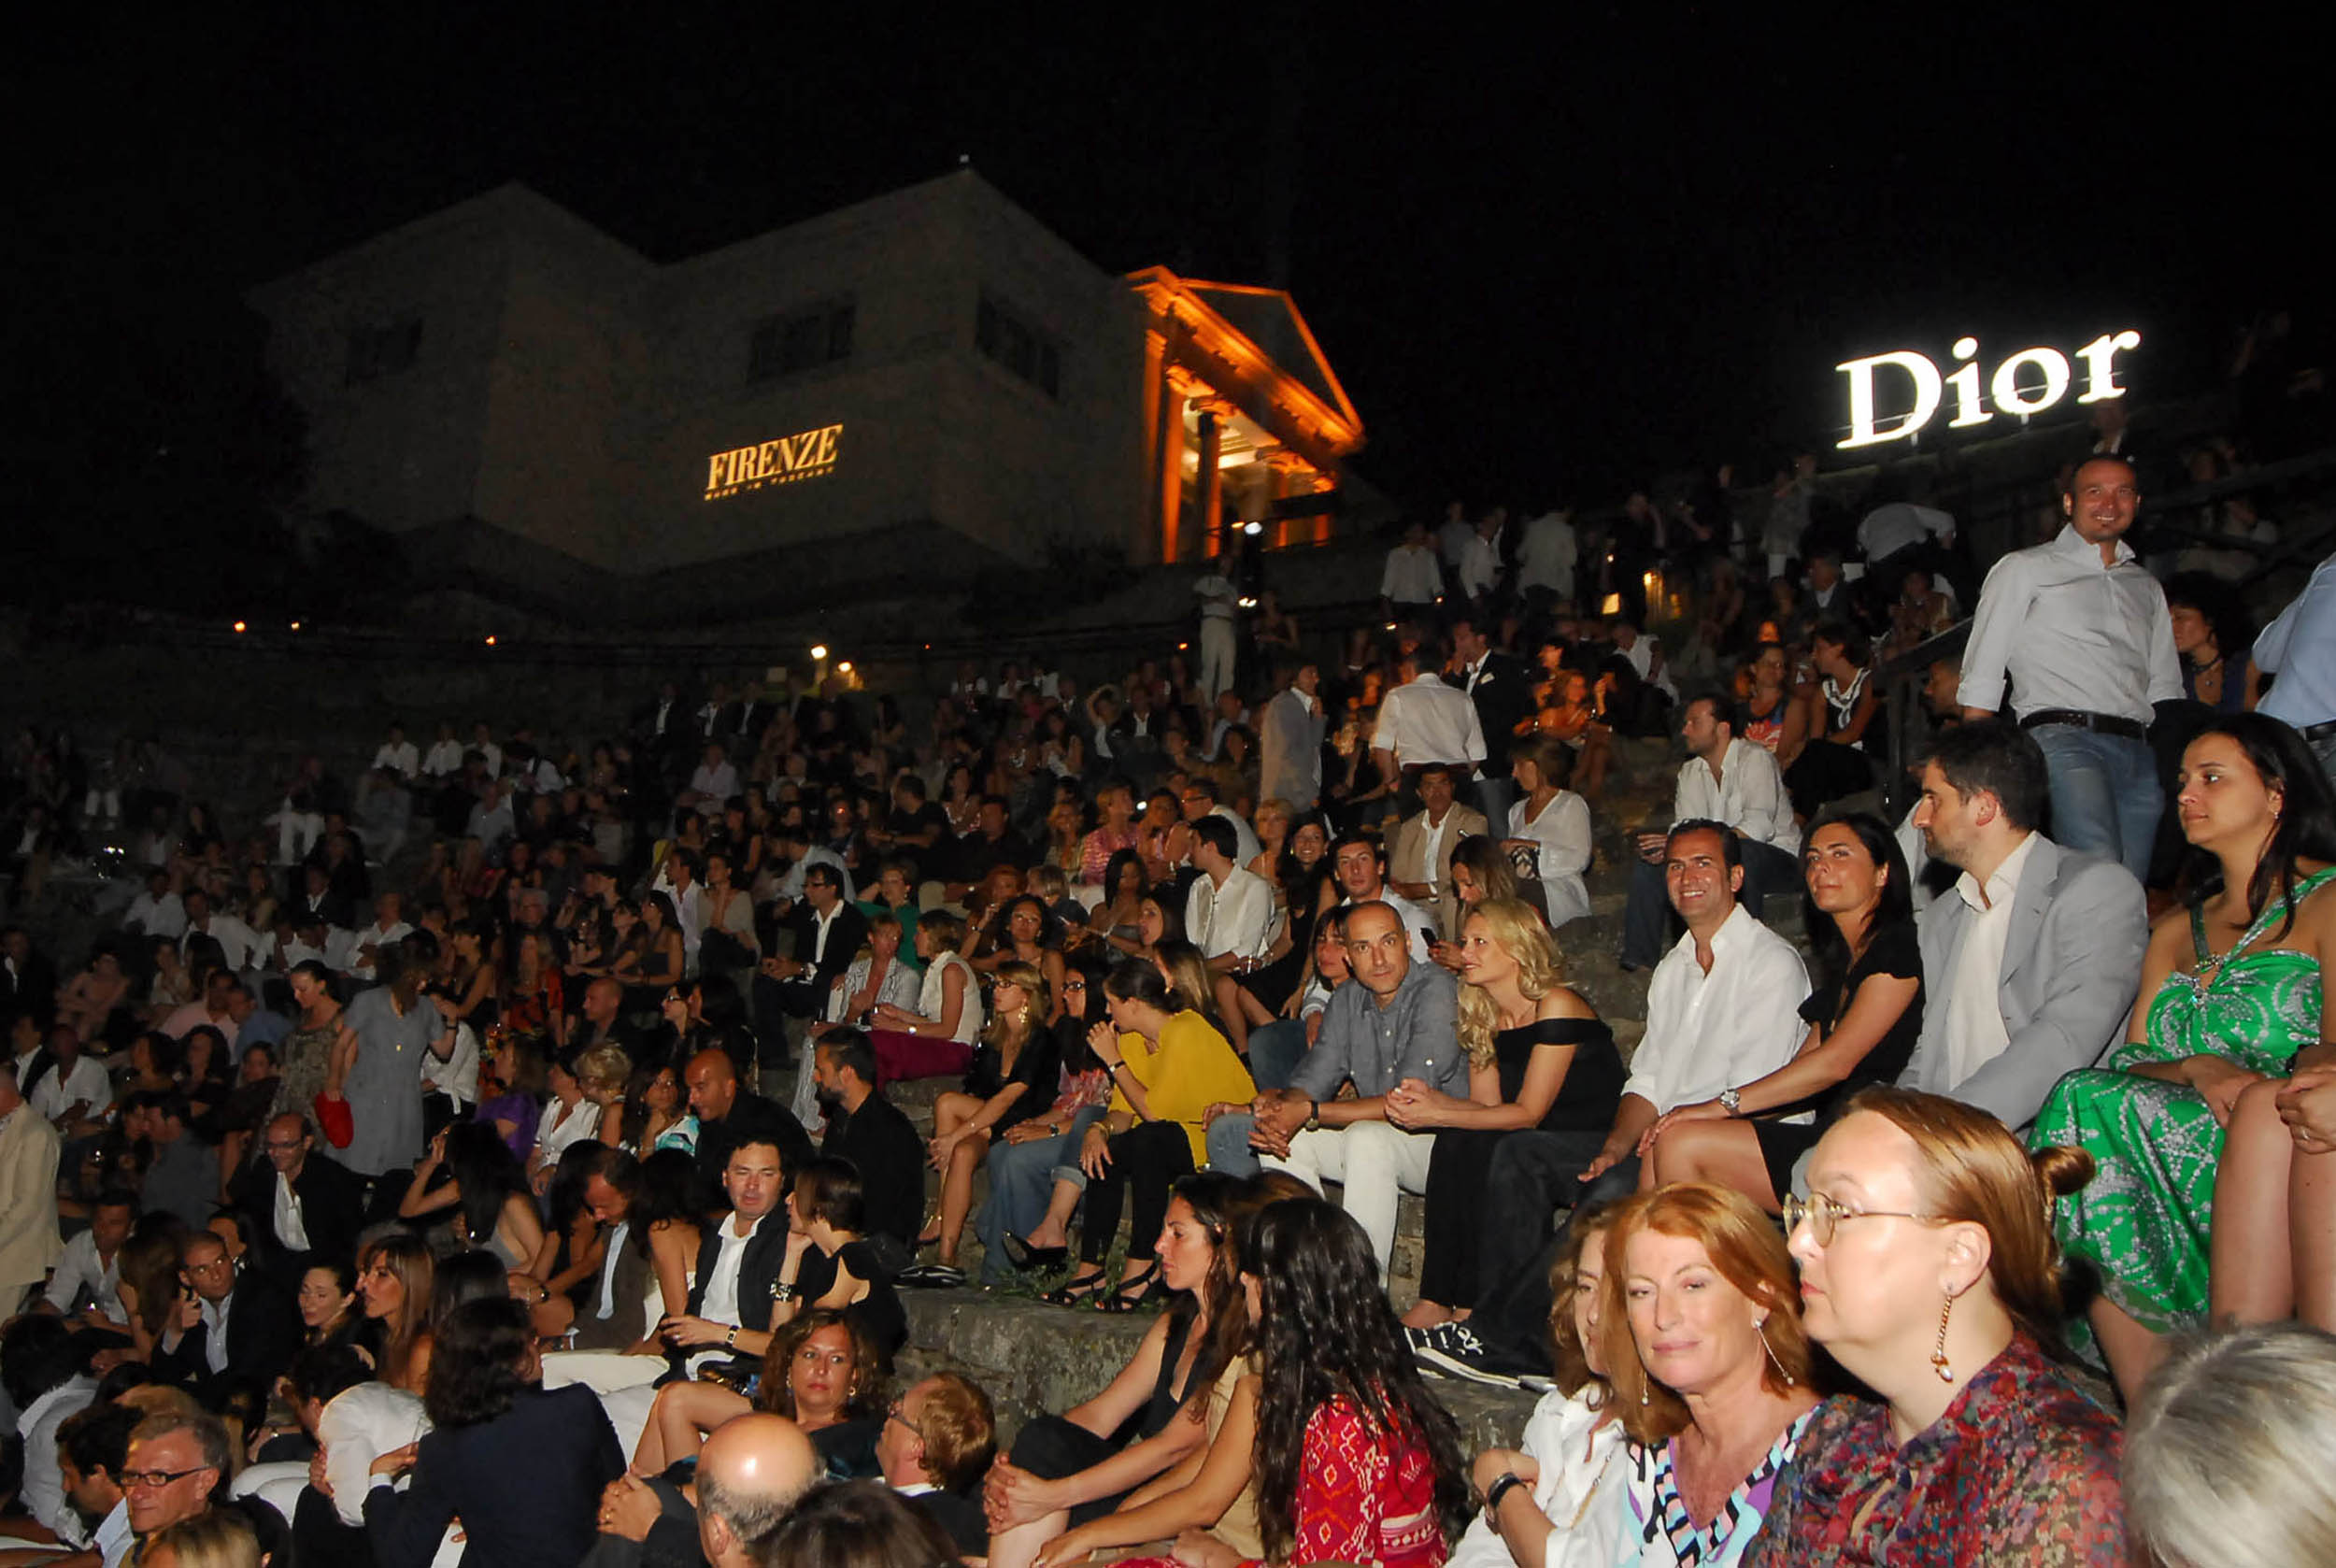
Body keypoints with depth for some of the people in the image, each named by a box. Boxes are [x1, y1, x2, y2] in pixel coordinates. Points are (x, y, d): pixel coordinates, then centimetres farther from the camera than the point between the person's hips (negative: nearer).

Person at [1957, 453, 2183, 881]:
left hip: (2140, 751, 5)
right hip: (2065, 738, -5)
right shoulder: (2024, 569, 13)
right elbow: (1981, 681, 5)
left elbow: (2164, 687, 27)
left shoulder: (2146, 587, 28)